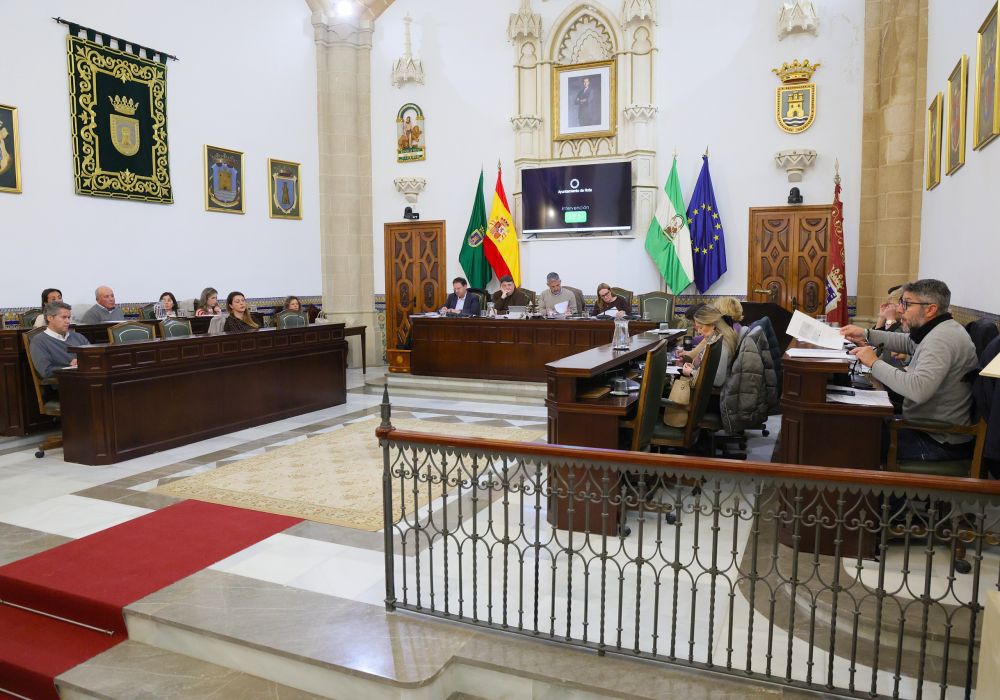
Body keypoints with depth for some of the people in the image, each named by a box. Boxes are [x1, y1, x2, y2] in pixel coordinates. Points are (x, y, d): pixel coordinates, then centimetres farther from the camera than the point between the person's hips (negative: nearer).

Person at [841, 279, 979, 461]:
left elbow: (918, 389, -38)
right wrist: (866, 335, 11)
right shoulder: (940, 330, 7)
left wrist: (875, 363, -27)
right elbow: (907, 342, 26)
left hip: (941, 442, -9)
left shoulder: (941, 338, -26)